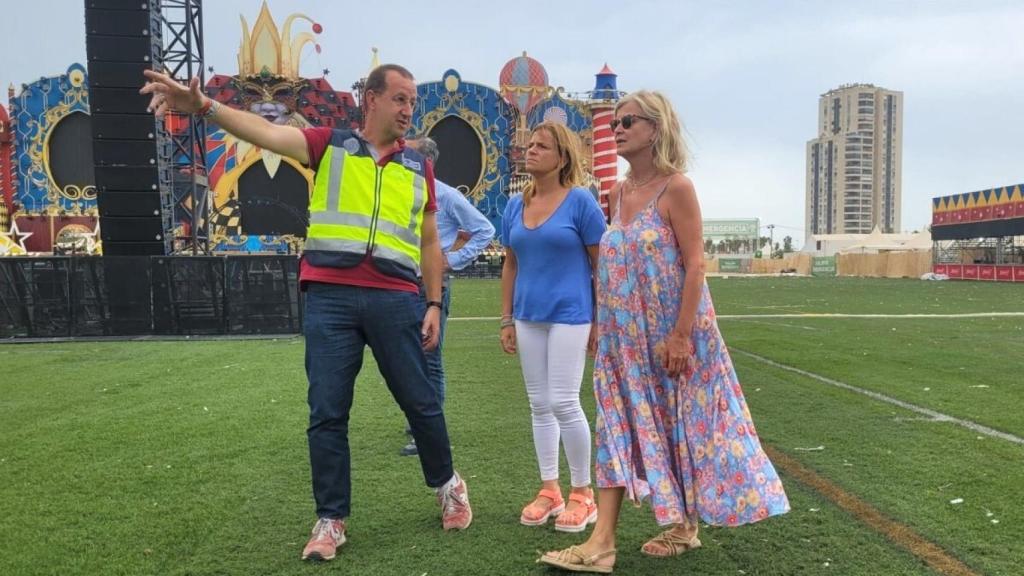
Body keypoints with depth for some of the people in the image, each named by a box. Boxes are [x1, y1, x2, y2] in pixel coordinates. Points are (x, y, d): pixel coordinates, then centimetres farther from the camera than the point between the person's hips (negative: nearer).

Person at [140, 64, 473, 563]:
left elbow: (429, 243, 16)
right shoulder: (330, 146, 7)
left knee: (420, 402, 9)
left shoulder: (419, 167, 13)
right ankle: (330, 520, 18)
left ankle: (448, 484, 34)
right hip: (330, 297, -1)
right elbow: (267, 132, -8)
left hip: (397, 299, 1)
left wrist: (434, 304, 9)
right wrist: (204, 106, -23)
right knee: (327, 413, 3)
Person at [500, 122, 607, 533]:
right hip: (529, 318, 6)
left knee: (564, 403, -7)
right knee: (539, 405, 10)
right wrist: (506, 320, 12)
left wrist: (600, 319, -7)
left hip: (570, 315, -5)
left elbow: (601, 262, -5)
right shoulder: (515, 206, 8)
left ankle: (582, 494, 11)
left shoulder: (580, 201, -7)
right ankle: (549, 490, 23)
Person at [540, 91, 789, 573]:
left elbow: (695, 265, -15)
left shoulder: (676, 188, -11)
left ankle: (685, 526, 26)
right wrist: (601, 324, 13)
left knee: (680, 422, 8)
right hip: (625, 335, 6)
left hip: (671, 330, -6)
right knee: (619, 425, 2)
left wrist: (680, 335, -20)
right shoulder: (616, 194, 9)